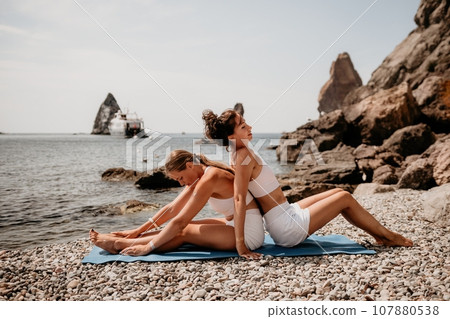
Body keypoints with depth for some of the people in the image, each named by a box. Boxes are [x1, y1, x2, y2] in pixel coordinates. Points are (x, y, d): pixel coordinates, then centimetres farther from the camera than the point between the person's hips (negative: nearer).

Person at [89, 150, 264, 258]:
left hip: (248, 233, -9)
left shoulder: (209, 179, -23)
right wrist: (138, 231, 6)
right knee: (184, 227, 0)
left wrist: (148, 247, -16)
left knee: (184, 232, -12)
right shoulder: (199, 176, 5)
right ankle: (121, 242, 3)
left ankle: (119, 244, -5)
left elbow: (179, 221, -22)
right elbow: (172, 208, 8)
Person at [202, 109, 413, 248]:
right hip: (288, 228, -9)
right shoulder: (243, 156, -22)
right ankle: (387, 236, 22)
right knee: (344, 197, 1)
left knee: (337, 193, 14)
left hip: (285, 213, 9)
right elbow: (239, 198, -29)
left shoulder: (238, 155, 6)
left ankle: (379, 235, 25)